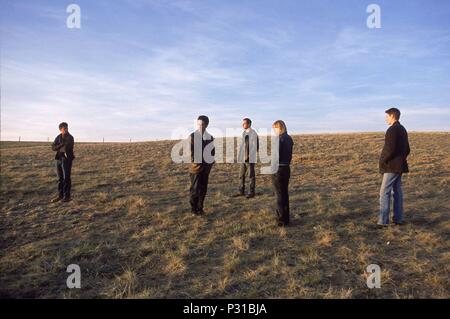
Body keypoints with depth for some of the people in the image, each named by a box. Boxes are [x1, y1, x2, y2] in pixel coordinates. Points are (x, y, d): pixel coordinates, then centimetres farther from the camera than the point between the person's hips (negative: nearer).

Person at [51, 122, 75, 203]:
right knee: (60, 178, 10)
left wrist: (58, 148, -5)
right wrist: (61, 145, -17)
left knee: (66, 178, -4)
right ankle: (60, 195, 19)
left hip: (67, 159, -6)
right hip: (59, 159, 6)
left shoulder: (70, 138, -7)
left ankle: (67, 196, 3)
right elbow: (53, 148, -1)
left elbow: (67, 148, -20)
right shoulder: (58, 137, 10)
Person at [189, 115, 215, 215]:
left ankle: (200, 208, 21)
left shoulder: (210, 137, 10)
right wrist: (195, 162, -14)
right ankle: (194, 208, 14)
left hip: (206, 168, 4)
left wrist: (210, 162, 3)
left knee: (203, 189, 9)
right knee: (195, 189, -1)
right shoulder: (192, 136, -5)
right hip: (196, 167, -4)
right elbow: (189, 151, -10)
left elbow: (213, 152, 16)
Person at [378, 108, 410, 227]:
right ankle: (398, 219, 20)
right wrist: (401, 159, 18)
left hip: (392, 166, -10)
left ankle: (383, 221, -8)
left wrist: (382, 161, -11)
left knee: (384, 192, -8)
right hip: (400, 165, 10)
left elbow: (390, 150, -23)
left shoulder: (392, 130, -16)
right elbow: (407, 150, 18)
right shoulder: (403, 130, 14)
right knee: (397, 191, 13)